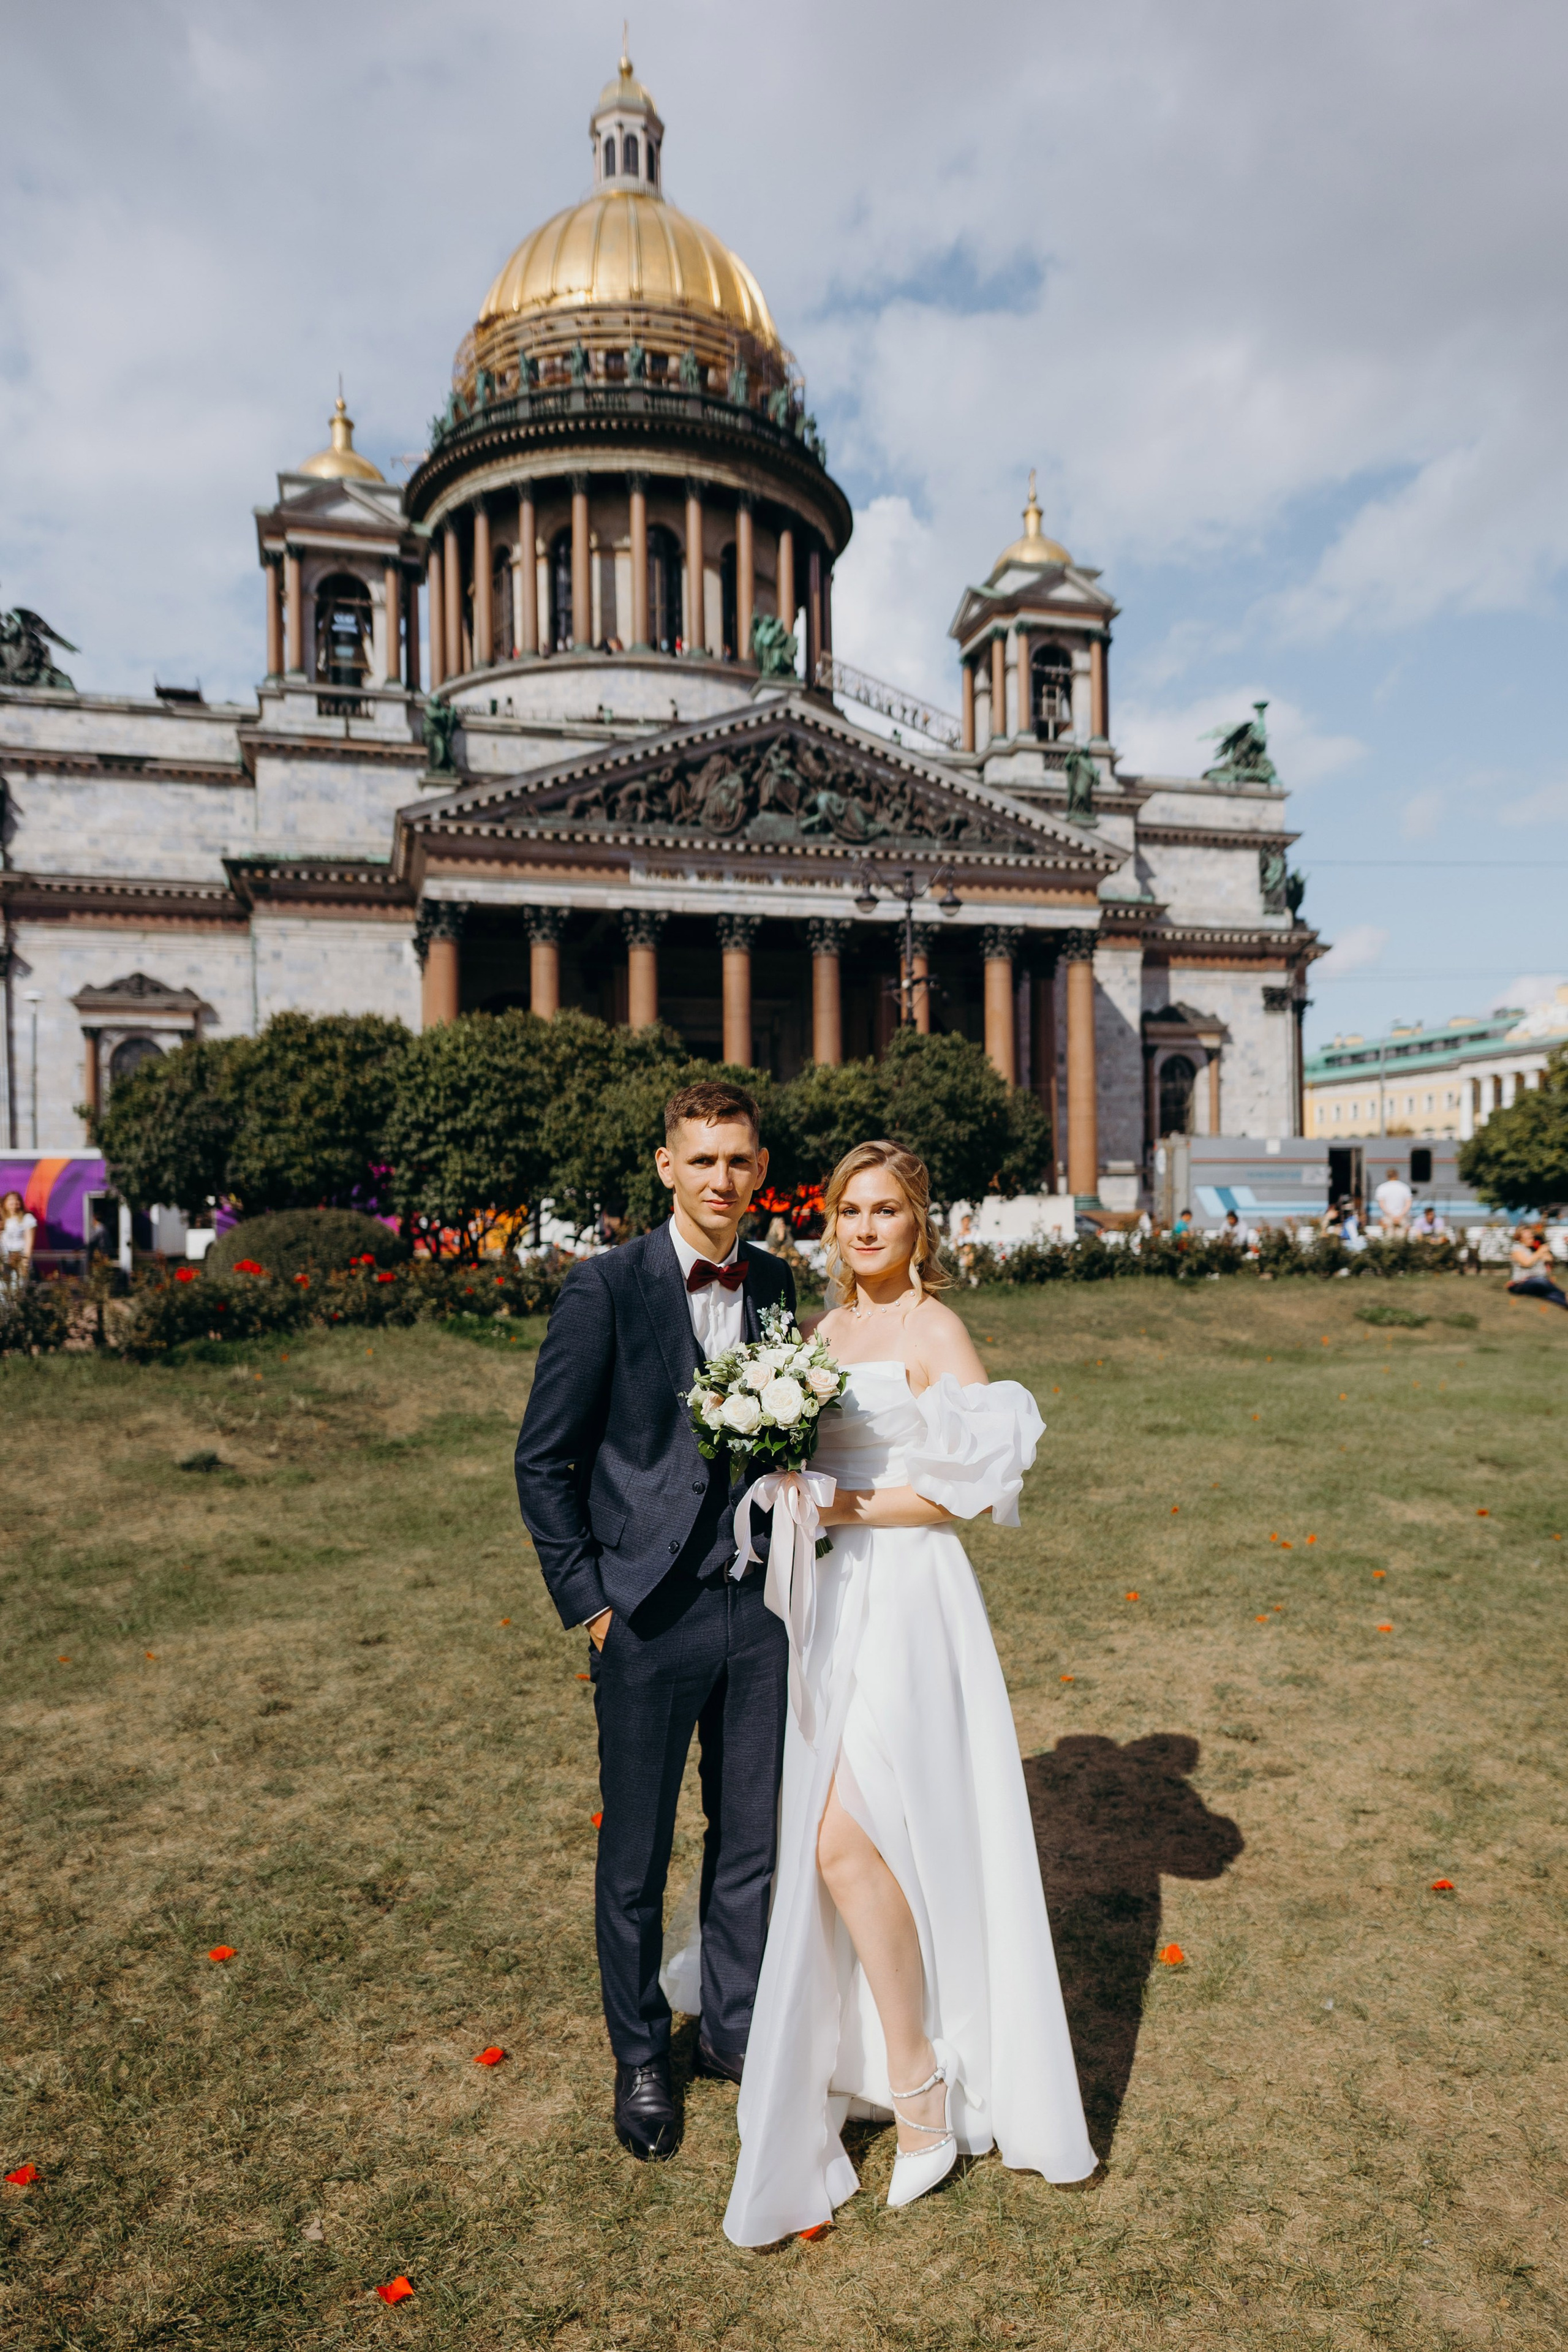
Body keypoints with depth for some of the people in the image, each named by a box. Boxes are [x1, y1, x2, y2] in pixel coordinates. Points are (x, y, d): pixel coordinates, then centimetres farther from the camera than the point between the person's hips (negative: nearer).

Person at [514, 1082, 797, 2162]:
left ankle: (735, 2028, 42)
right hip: (649, 1615, -4)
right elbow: (544, 1459, -7)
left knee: (752, 1840, 18)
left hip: (758, 1606, 4)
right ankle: (642, 2057, 38)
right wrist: (586, 1600, -8)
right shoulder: (607, 1286, -12)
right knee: (636, 1857, 13)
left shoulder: (777, 1284, 3)